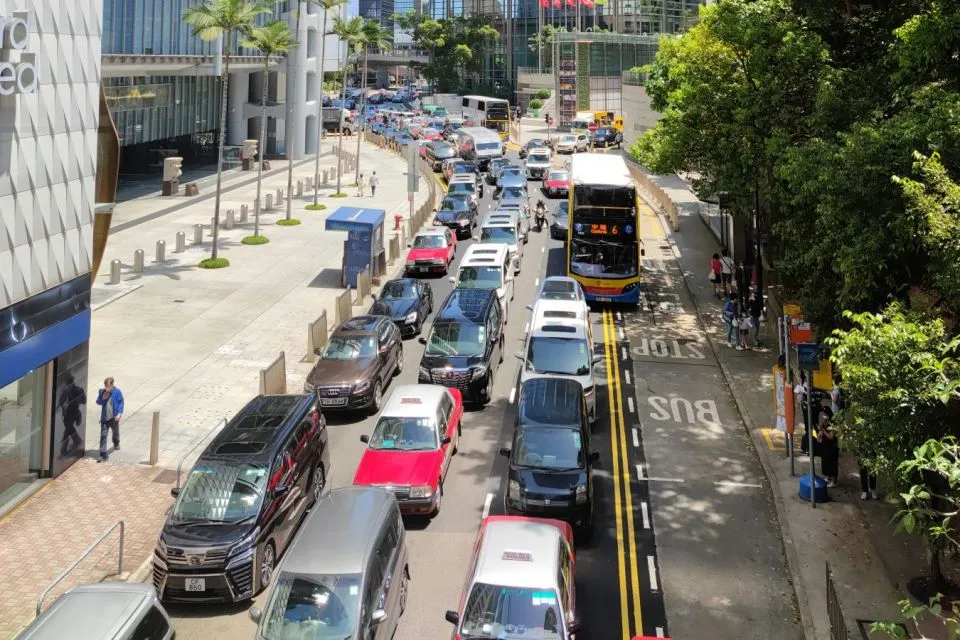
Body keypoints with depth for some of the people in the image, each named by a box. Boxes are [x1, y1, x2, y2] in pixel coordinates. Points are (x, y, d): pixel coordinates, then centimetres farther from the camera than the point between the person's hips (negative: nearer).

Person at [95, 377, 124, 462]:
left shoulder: (117, 392, -10)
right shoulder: (102, 392, -3)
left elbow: (121, 403, -7)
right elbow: (98, 402, 6)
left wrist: (119, 413, -17)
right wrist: (103, 399, -16)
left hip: (114, 417, -1)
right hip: (104, 417, 1)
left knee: (115, 432, 23)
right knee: (103, 436, -6)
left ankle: (116, 444, 57)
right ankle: (103, 455, -6)